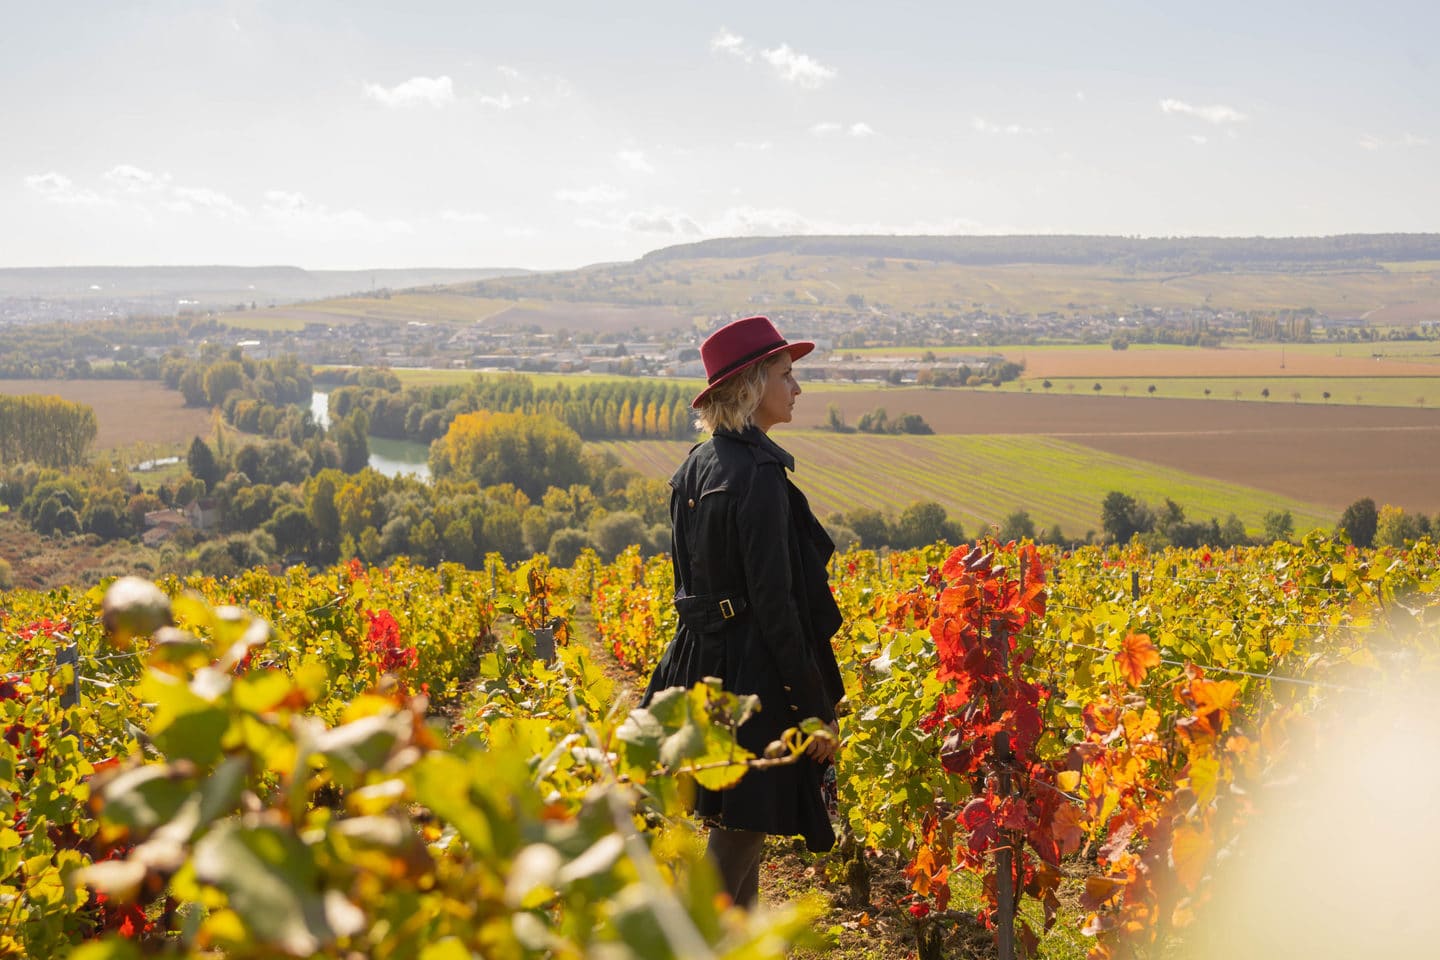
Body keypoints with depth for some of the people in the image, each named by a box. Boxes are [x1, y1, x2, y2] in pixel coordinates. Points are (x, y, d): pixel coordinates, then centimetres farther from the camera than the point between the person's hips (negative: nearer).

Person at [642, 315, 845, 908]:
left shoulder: (696, 466, 9)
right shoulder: (759, 475, -19)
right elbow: (774, 603, -20)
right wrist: (818, 708, -16)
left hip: (700, 668, 9)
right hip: (757, 677, -9)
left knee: (733, 832, 19)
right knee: (739, 841, 0)